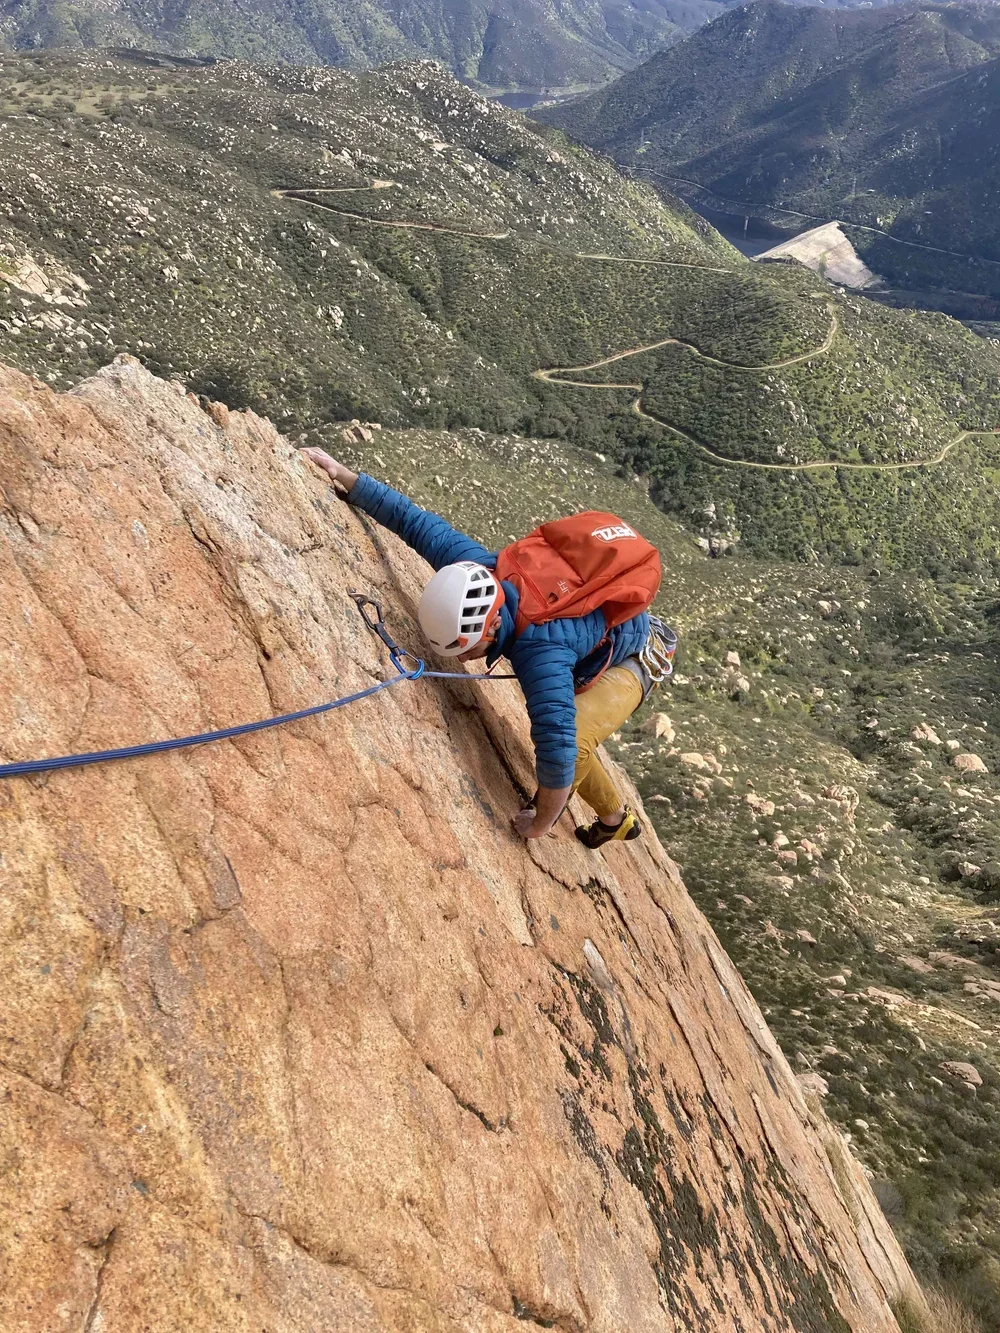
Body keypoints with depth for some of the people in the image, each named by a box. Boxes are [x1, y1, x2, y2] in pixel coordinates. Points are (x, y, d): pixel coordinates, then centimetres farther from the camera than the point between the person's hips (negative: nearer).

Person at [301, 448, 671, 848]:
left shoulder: (540, 654, -47)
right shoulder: (470, 564, -28)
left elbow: (557, 748, -48)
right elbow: (413, 519, -17)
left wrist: (540, 824, -32)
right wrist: (342, 474, -12)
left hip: (628, 657, -7)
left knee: (571, 743, -29)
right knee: (568, 740, 20)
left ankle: (548, 809, 3)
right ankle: (616, 819, 42)